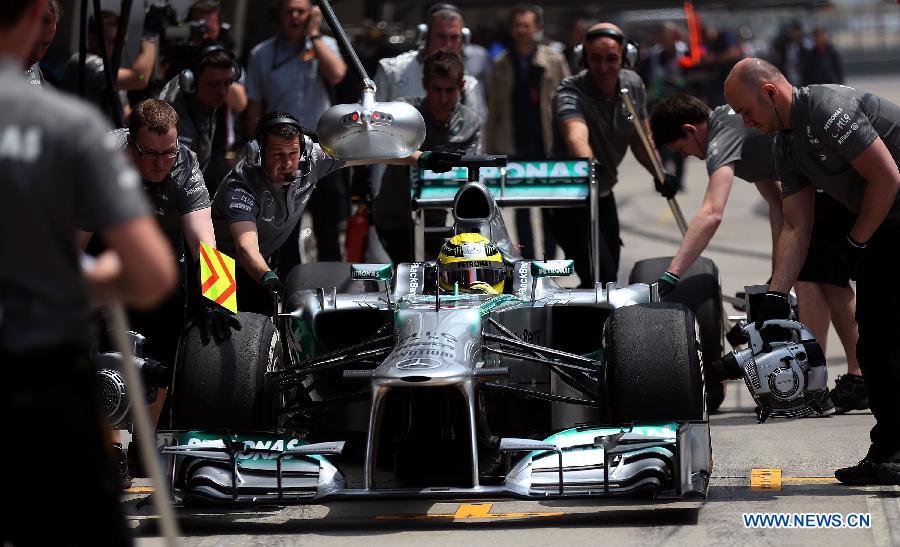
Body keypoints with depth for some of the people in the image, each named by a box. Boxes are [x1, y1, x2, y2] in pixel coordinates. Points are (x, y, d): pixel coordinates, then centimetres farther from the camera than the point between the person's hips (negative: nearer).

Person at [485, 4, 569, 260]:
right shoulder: (501, 64, 7)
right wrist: (490, 148, 4)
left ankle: (550, 258, 19)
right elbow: (494, 109, 8)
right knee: (521, 207, 0)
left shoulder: (554, 60, 2)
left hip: (548, 144, -1)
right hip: (515, 146, 1)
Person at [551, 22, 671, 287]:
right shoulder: (570, 93, -26)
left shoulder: (633, 84, -4)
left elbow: (640, 137, 10)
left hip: (604, 193, 7)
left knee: (610, 272, 16)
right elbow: (577, 137, -46)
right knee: (602, 279, -18)